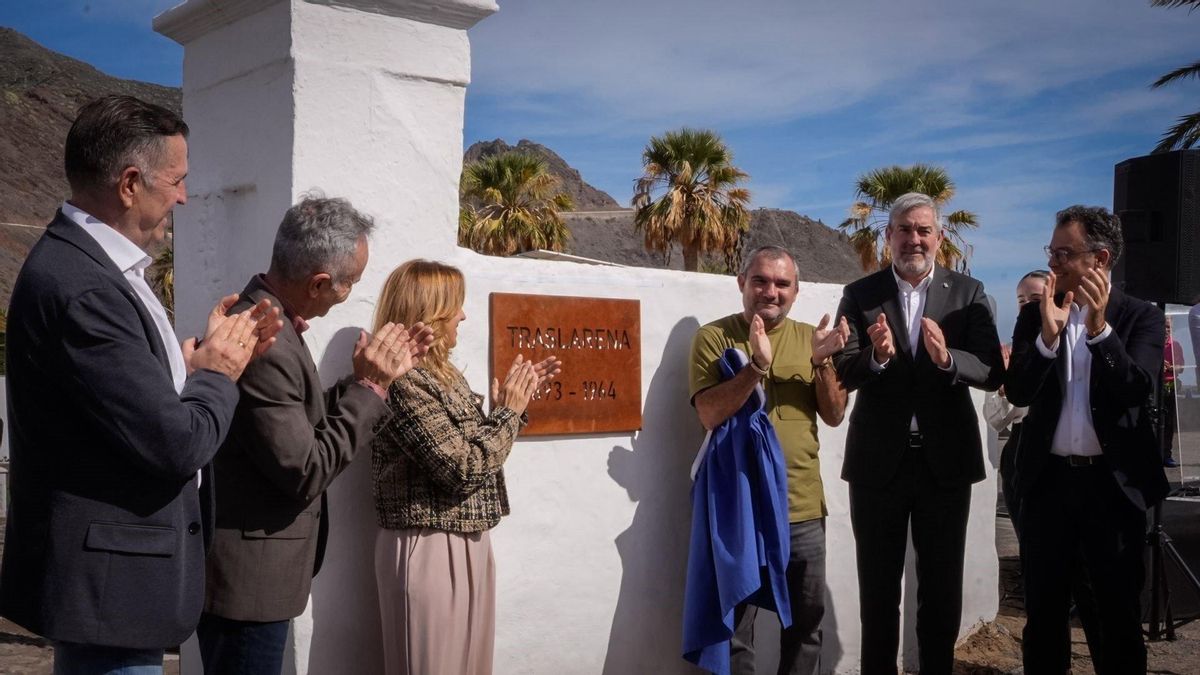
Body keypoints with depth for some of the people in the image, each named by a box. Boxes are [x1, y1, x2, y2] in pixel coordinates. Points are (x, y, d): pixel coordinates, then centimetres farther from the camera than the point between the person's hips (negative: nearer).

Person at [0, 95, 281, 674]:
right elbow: (177, 444, -25)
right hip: (105, 583, -10)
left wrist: (203, 359, -2)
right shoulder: (79, 289, -25)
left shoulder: (90, 263, 6)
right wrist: (216, 373, -8)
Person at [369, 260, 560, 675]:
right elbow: (463, 469, -22)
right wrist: (509, 412, -10)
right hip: (429, 549, -9)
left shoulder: (442, 373, 11)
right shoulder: (403, 382, -20)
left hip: (466, 542, 9)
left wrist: (516, 400, 7)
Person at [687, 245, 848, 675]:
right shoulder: (714, 338, -3)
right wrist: (757, 366, -24)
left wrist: (821, 363, -10)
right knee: (734, 626, 4)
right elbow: (709, 414, -13)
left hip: (803, 507, 4)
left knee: (806, 621, 13)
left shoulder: (810, 337, 9)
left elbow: (834, 416, 5)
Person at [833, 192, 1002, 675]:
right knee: (878, 590, 13)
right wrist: (876, 357, -30)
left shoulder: (968, 293, 0)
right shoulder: (860, 295, -1)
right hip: (878, 460, 0)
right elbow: (842, 373, -9)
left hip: (946, 459, 1)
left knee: (943, 589, 14)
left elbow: (992, 373, -8)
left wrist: (947, 359, -28)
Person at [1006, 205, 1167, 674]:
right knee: (1044, 608, 11)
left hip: (1114, 481, -2)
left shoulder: (1141, 317, -2)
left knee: (1119, 609, 9)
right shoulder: (1035, 315, 4)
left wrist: (1100, 327, -27)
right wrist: (1048, 333, -21)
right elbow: (1017, 392, -6)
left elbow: (1137, 390, -15)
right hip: (1049, 478, 2)